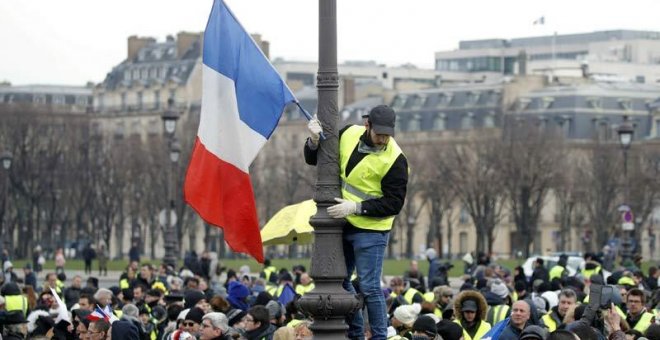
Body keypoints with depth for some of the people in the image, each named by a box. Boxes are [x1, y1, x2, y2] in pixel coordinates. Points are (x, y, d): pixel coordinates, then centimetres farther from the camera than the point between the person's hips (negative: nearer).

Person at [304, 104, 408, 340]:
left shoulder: (395, 160, -19)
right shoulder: (349, 135, -2)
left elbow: (393, 205, -17)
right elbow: (313, 159, 10)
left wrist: (356, 207, -24)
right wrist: (314, 141, -12)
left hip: (370, 230, -7)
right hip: (343, 224, 7)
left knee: (369, 288, -8)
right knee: (340, 282, 15)